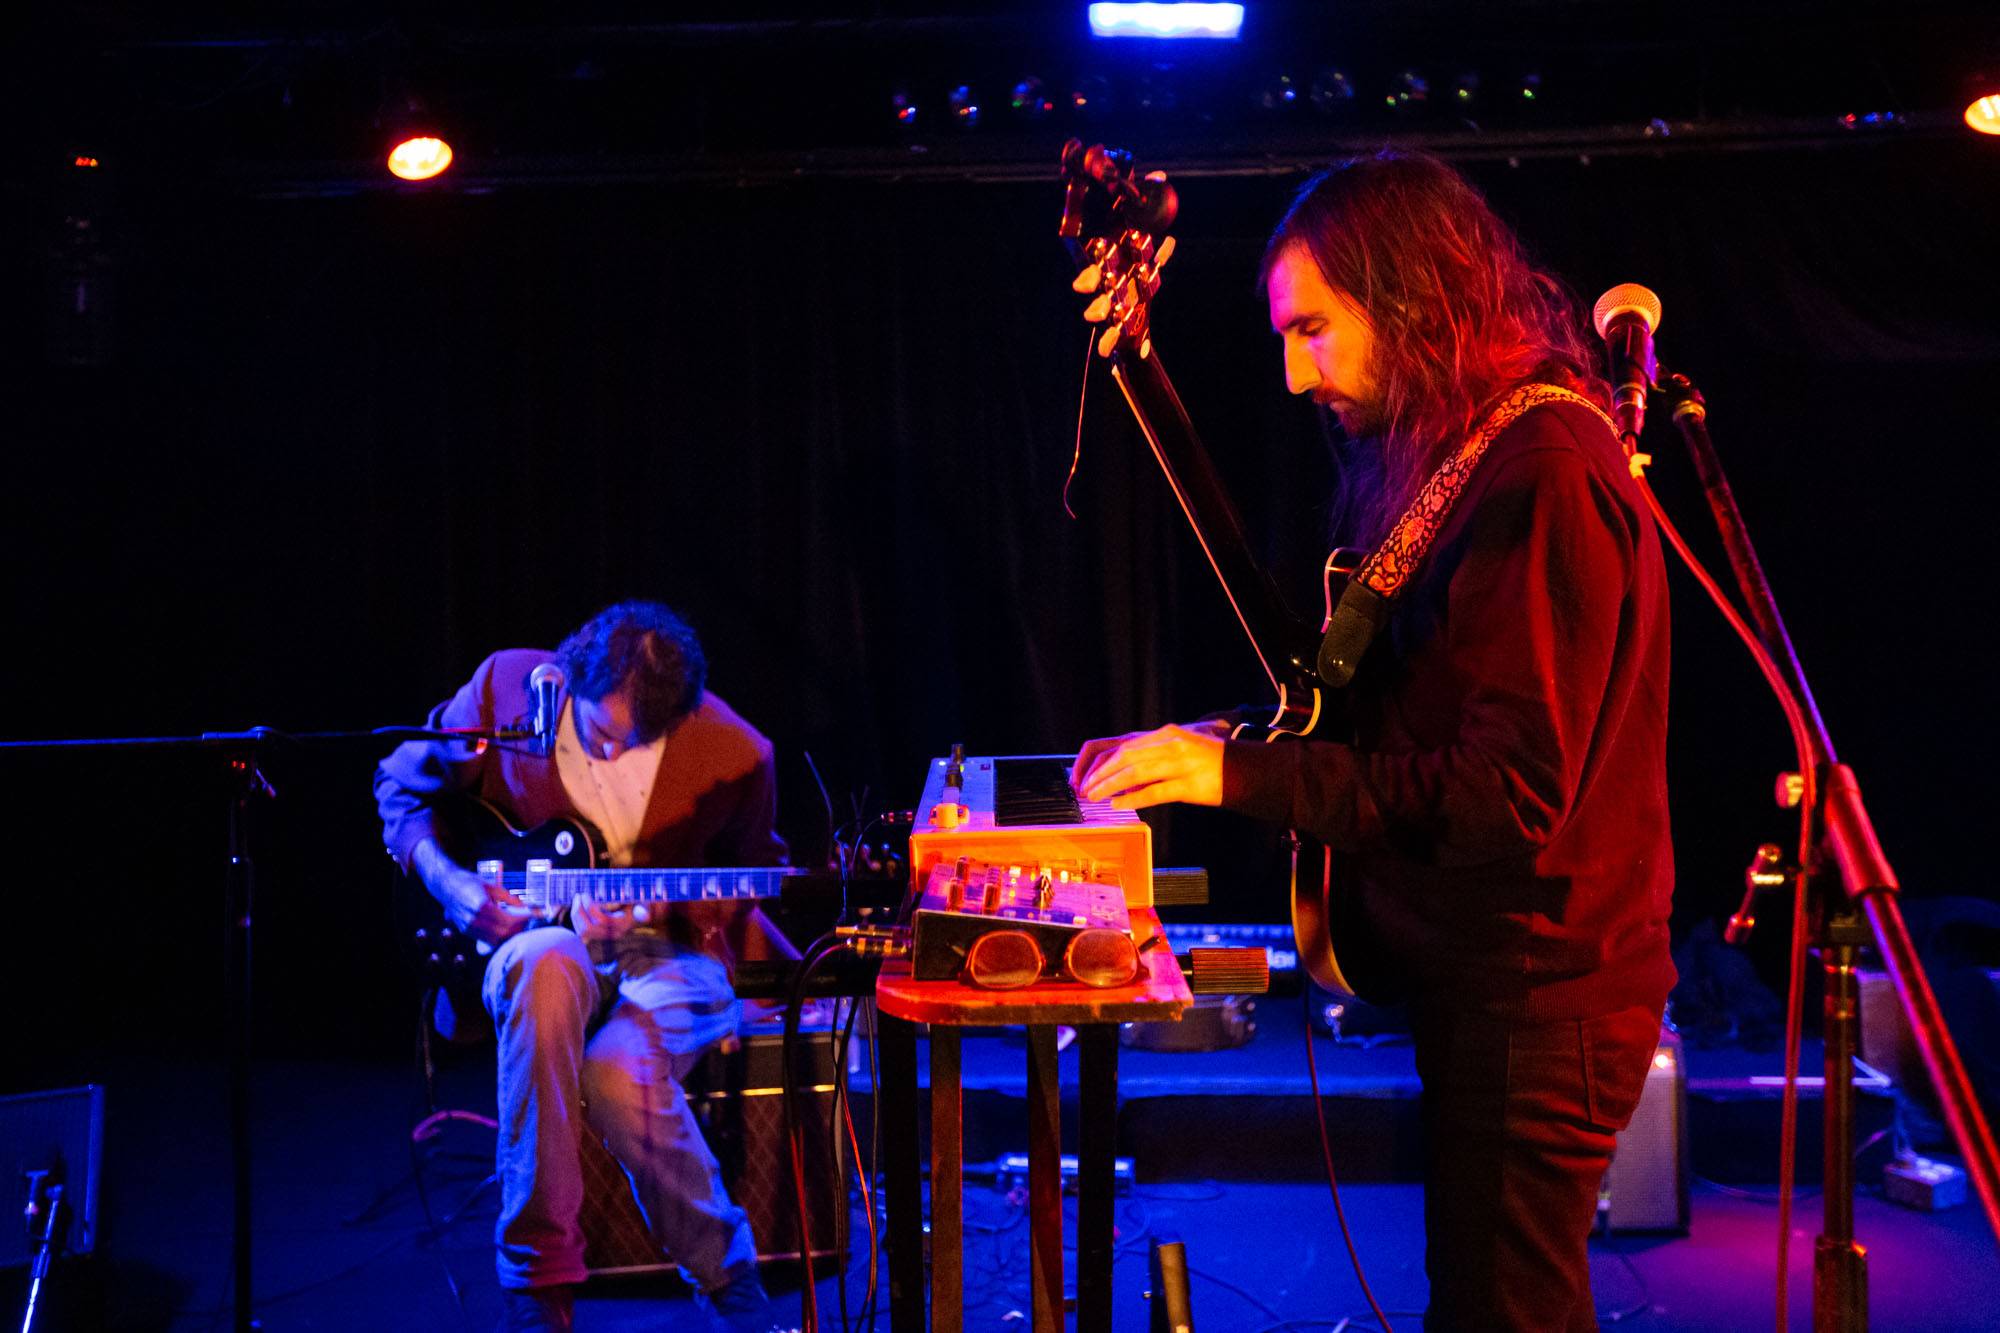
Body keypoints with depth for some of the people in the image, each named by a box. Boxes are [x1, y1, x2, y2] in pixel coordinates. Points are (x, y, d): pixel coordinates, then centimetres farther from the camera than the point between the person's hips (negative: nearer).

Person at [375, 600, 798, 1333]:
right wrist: (451, 884, -9)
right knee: (549, 964, -38)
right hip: (526, 939, 2)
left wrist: (652, 915, -14)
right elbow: (403, 786, 8)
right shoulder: (506, 685, -9)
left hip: (668, 951, -1)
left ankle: (726, 1274, -4)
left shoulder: (733, 756, -12)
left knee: (620, 1073, -35)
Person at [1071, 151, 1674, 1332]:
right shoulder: (1449, 456, 12)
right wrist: (1224, 741, 6)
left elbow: (1510, 792, -26)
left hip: (1534, 1001, -10)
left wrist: (1244, 775, -23)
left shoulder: (1544, 473, -20)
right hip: (1480, 981, 10)